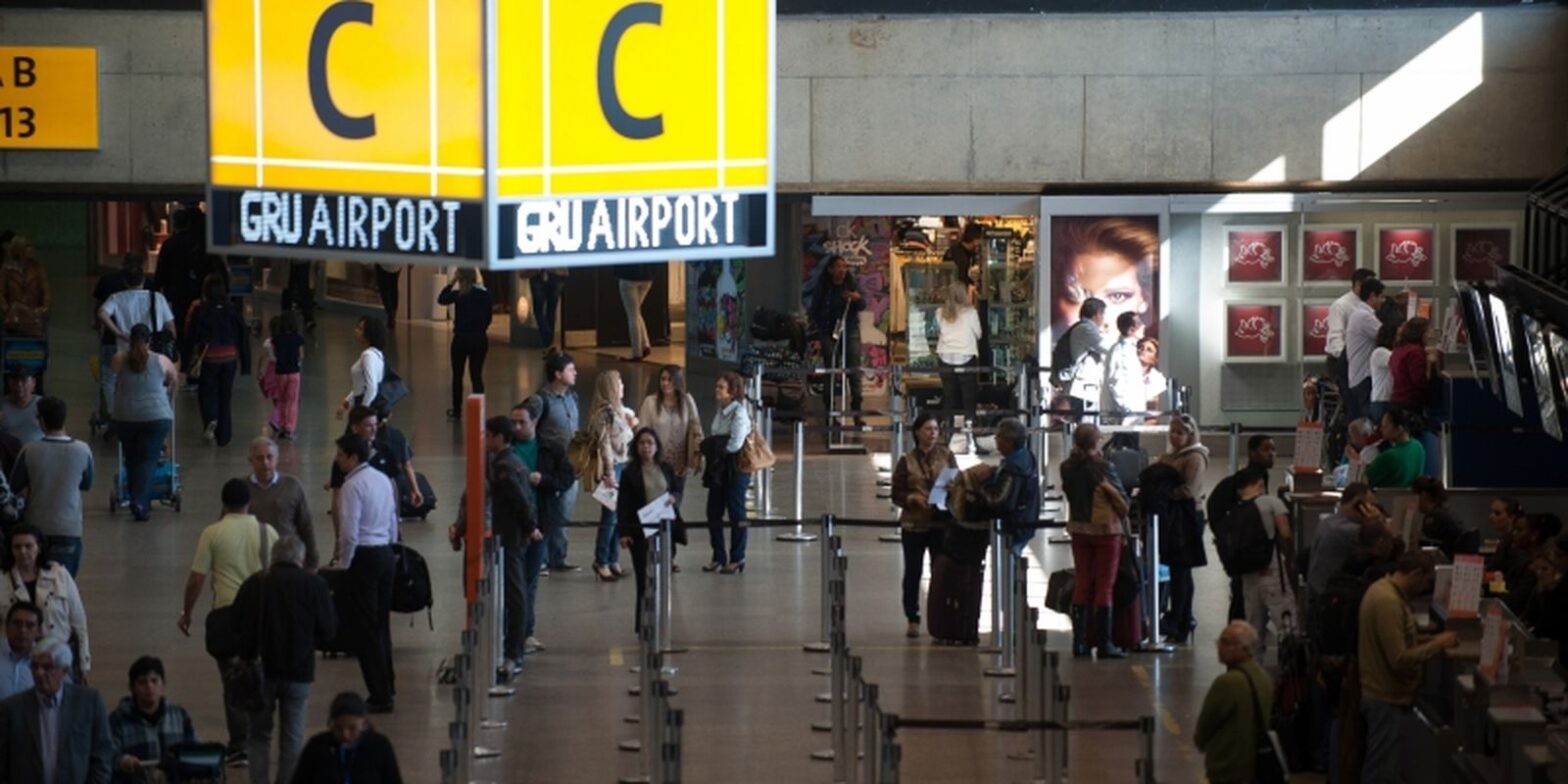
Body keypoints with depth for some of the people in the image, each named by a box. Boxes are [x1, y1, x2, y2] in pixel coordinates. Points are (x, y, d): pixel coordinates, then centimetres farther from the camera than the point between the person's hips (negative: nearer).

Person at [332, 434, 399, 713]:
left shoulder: (353, 485, -16)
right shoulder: (383, 480, 10)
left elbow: (349, 533, -19)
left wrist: (342, 564, -8)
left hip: (363, 556, -8)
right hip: (385, 553, 8)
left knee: (366, 628, -3)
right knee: (382, 624, 15)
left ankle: (380, 696, -3)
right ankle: (385, 688, 21)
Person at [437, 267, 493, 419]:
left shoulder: (459, 294, -12)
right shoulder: (484, 293, -2)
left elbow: (441, 299, 3)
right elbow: (489, 316, 7)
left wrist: (451, 282, 2)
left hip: (462, 337, -3)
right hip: (480, 338, 3)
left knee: (457, 375, 13)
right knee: (477, 375, 8)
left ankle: (456, 410, 19)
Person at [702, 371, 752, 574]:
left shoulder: (739, 414, -14)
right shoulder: (721, 412, 10)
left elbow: (735, 444, -21)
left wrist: (712, 445, -10)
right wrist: (710, 447, -3)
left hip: (735, 468, -8)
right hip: (718, 468, 8)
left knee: (736, 514, 2)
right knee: (713, 513, 8)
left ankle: (737, 559, 10)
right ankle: (719, 557, 19)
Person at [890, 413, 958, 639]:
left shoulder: (947, 456, 4)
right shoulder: (907, 460, 0)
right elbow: (897, 495, 1)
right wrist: (914, 498, -17)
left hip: (942, 522, 1)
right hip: (914, 523, -1)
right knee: (913, 572, 4)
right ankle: (912, 620, 14)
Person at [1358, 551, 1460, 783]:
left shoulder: (1384, 589, 8)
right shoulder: (1389, 602, -24)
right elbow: (1399, 659, -26)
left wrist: (1430, 642, 8)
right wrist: (1436, 645, -16)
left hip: (1384, 694, 10)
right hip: (1386, 700, -10)